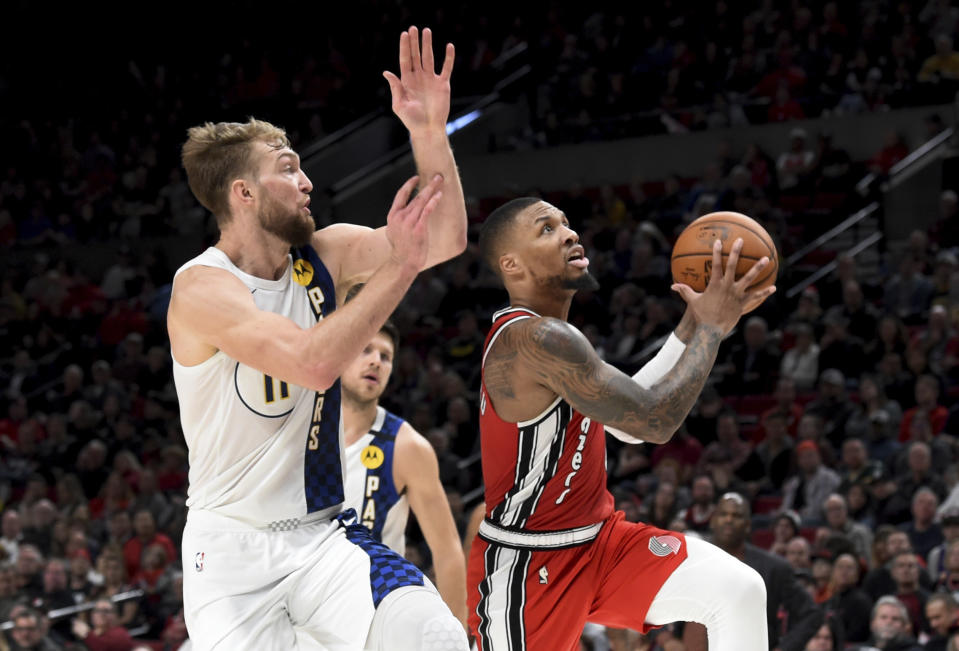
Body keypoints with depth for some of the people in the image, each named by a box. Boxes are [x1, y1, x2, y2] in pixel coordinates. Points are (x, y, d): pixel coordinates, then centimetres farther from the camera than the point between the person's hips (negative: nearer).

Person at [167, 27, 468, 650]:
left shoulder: (323, 257, 3)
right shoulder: (201, 288, -16)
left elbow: (446, 241, -2)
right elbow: (313, 361, -31)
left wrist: (430, 132, -13)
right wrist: (398, 266, -28)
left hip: (324, 534, 4)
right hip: (232, 550, -4)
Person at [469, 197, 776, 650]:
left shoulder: (532, 335, 9)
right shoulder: (537, 339, -25)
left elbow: (630, 414, 17)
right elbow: (655, 421, -26)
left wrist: (691, 326, 8)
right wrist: (711, 327, -16)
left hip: (597, 538, 9)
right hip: (524, 565, -9)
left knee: (738, 591, -9)